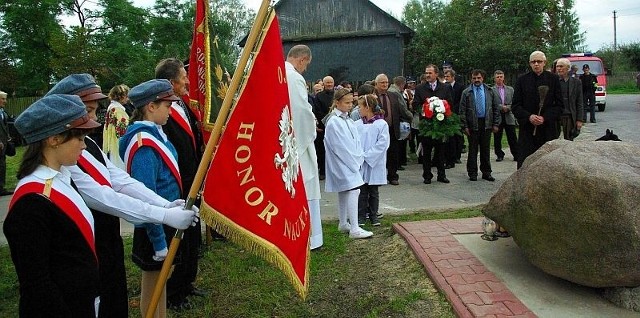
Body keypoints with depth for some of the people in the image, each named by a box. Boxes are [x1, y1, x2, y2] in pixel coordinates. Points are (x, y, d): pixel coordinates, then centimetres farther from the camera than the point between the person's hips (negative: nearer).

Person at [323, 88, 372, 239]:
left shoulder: (347, 120, 11)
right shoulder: (333, 122, -16)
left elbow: (355, 141, 12)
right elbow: (340, 146, -18)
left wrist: (359, 157, 1)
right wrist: (355, 160, -12)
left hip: (350, 162, 9)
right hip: (342, 163, -9)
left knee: (344, 192, 15)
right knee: (353, 190, -14)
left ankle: (343, 224, 25)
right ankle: (354, 229, -13)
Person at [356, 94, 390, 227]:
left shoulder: (382, 124, -7)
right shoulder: (357, 125, 3)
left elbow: (382, 144, -12)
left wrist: (366, 156, -15)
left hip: (375, 164, -2)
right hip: (360, 164, 2)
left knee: (373, 192, 10)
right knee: (362, 192, 7)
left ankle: (373, 216, 22)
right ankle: (361, 216, 17)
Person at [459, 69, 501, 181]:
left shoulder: (490, 91, 6)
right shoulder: (466, 92, 0)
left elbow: (496, 108, 7)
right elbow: (462, 111, -2)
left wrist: (496, 124, 1)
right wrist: (465, 126, -8)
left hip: (487, 123, 2)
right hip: (472, 124, -2)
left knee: (485, 150, 9)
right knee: (473, 150, 3)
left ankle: (486, 172, 18)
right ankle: (472, 173, 11)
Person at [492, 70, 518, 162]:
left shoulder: (510, 89, 13)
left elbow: (514, 102, 7)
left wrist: (507, 108, -10)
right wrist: (502, 107, -15)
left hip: (509, 117, 2)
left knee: (512, 138, 2)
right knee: (497, 138, 4)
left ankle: (516, 154, 12)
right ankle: (499, 155, 16)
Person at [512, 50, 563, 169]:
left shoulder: (553, 79, 6)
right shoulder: (522, 80, 6)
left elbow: (559, 105, 5)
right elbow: (515, 106, 3)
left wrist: (545, 118, -10)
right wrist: (529, 117, -13)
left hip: (548, 129, 0)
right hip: (527, 130, 0)